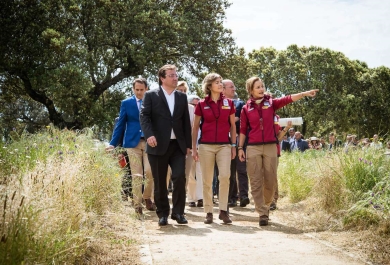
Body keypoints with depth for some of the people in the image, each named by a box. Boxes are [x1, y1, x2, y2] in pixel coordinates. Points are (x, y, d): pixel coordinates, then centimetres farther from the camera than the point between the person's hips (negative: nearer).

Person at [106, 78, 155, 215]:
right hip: (133, 142, 0)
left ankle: (147, 198, 17)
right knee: (136, 175, 0)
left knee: (150, 172, -7)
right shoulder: (126, 103, 7)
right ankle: (137, 205, 4)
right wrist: (113, 143, -2)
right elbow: (120, 124, 6)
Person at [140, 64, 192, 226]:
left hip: (178, 145, 3)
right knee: (159, 182, 4)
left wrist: (188, 144, 9)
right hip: (158, 145, -2)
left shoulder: (182, 97, 15)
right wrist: (149, 134, -23)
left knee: (180, 177, -9)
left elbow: (186, 122, 14)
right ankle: (163, 214, 16)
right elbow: (144, 116, -7)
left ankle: (178, 212, 3)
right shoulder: (151, 95, 3)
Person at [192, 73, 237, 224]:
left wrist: (233, 146, 8)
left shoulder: (229, 103, 6)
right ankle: (208, 212, 11)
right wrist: (193, 148, 4)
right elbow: (195, 128, 8)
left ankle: (223, 210, -5)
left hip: (224, 145, 0)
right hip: (206, 145, 0)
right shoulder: (202, 104, 3)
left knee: (225, 176, -15)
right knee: (207, 180, 2)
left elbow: (232, 126, 12)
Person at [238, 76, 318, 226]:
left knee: (270, 181, 5)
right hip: (253, 148, -1)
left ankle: (266, 205, 30)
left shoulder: (271, 103, 5)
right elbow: (243, 129, 7)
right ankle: (262, 213, 2)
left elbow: (288, 99, -10)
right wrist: (240, 148, 1)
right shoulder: (246, 108, 4)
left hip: (270, 146, 1)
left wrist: (304, 94, -24)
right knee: (256, 182, -3)